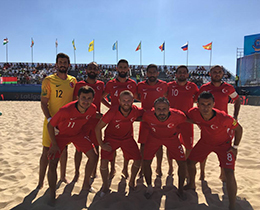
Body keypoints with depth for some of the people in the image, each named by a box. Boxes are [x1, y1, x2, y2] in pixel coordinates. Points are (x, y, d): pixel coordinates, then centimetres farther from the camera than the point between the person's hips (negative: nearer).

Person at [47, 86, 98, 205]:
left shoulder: (92, 109, -21)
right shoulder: (65, 110, -36)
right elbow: (50, 125, -21)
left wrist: (86, 136, 4)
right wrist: (54, 145, -18)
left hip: (78, 133, 4)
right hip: (61, 134, -4)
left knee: (93, 156, -2)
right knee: (52, 164, -13)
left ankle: (86, 185, 21)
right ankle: (52, 196, 11)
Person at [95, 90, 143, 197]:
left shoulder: (136, 111, -22)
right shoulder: (113, 112, -30)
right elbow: (98, 128, -20)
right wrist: (101, 145, -19)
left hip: (127, 138, 3)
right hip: (111, 138, -3)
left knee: (138, 159, -2)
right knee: (104, 161, -16)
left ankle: (132, 182, 26)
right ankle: (105, 186, 10)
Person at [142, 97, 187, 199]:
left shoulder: (177, 116, -35)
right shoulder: (148, 115, -33)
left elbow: (188, 120, -12)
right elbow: (141, 119, -7)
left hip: (172, 138, 0)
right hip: (154, 137, 1)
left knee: (182, 163, -4)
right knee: (146, 162, -5)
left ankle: (180, 189, 22)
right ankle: (149, 187, 24)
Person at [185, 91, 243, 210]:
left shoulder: (224, 118, -36)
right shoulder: (193, 113, -28)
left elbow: (239, 129, -16)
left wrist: (235, 146, -16)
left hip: (224, 143, -4)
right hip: (205, 141, 4)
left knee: (229, 172, -17)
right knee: (190, 161, 9)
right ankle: (192, 184, 39)